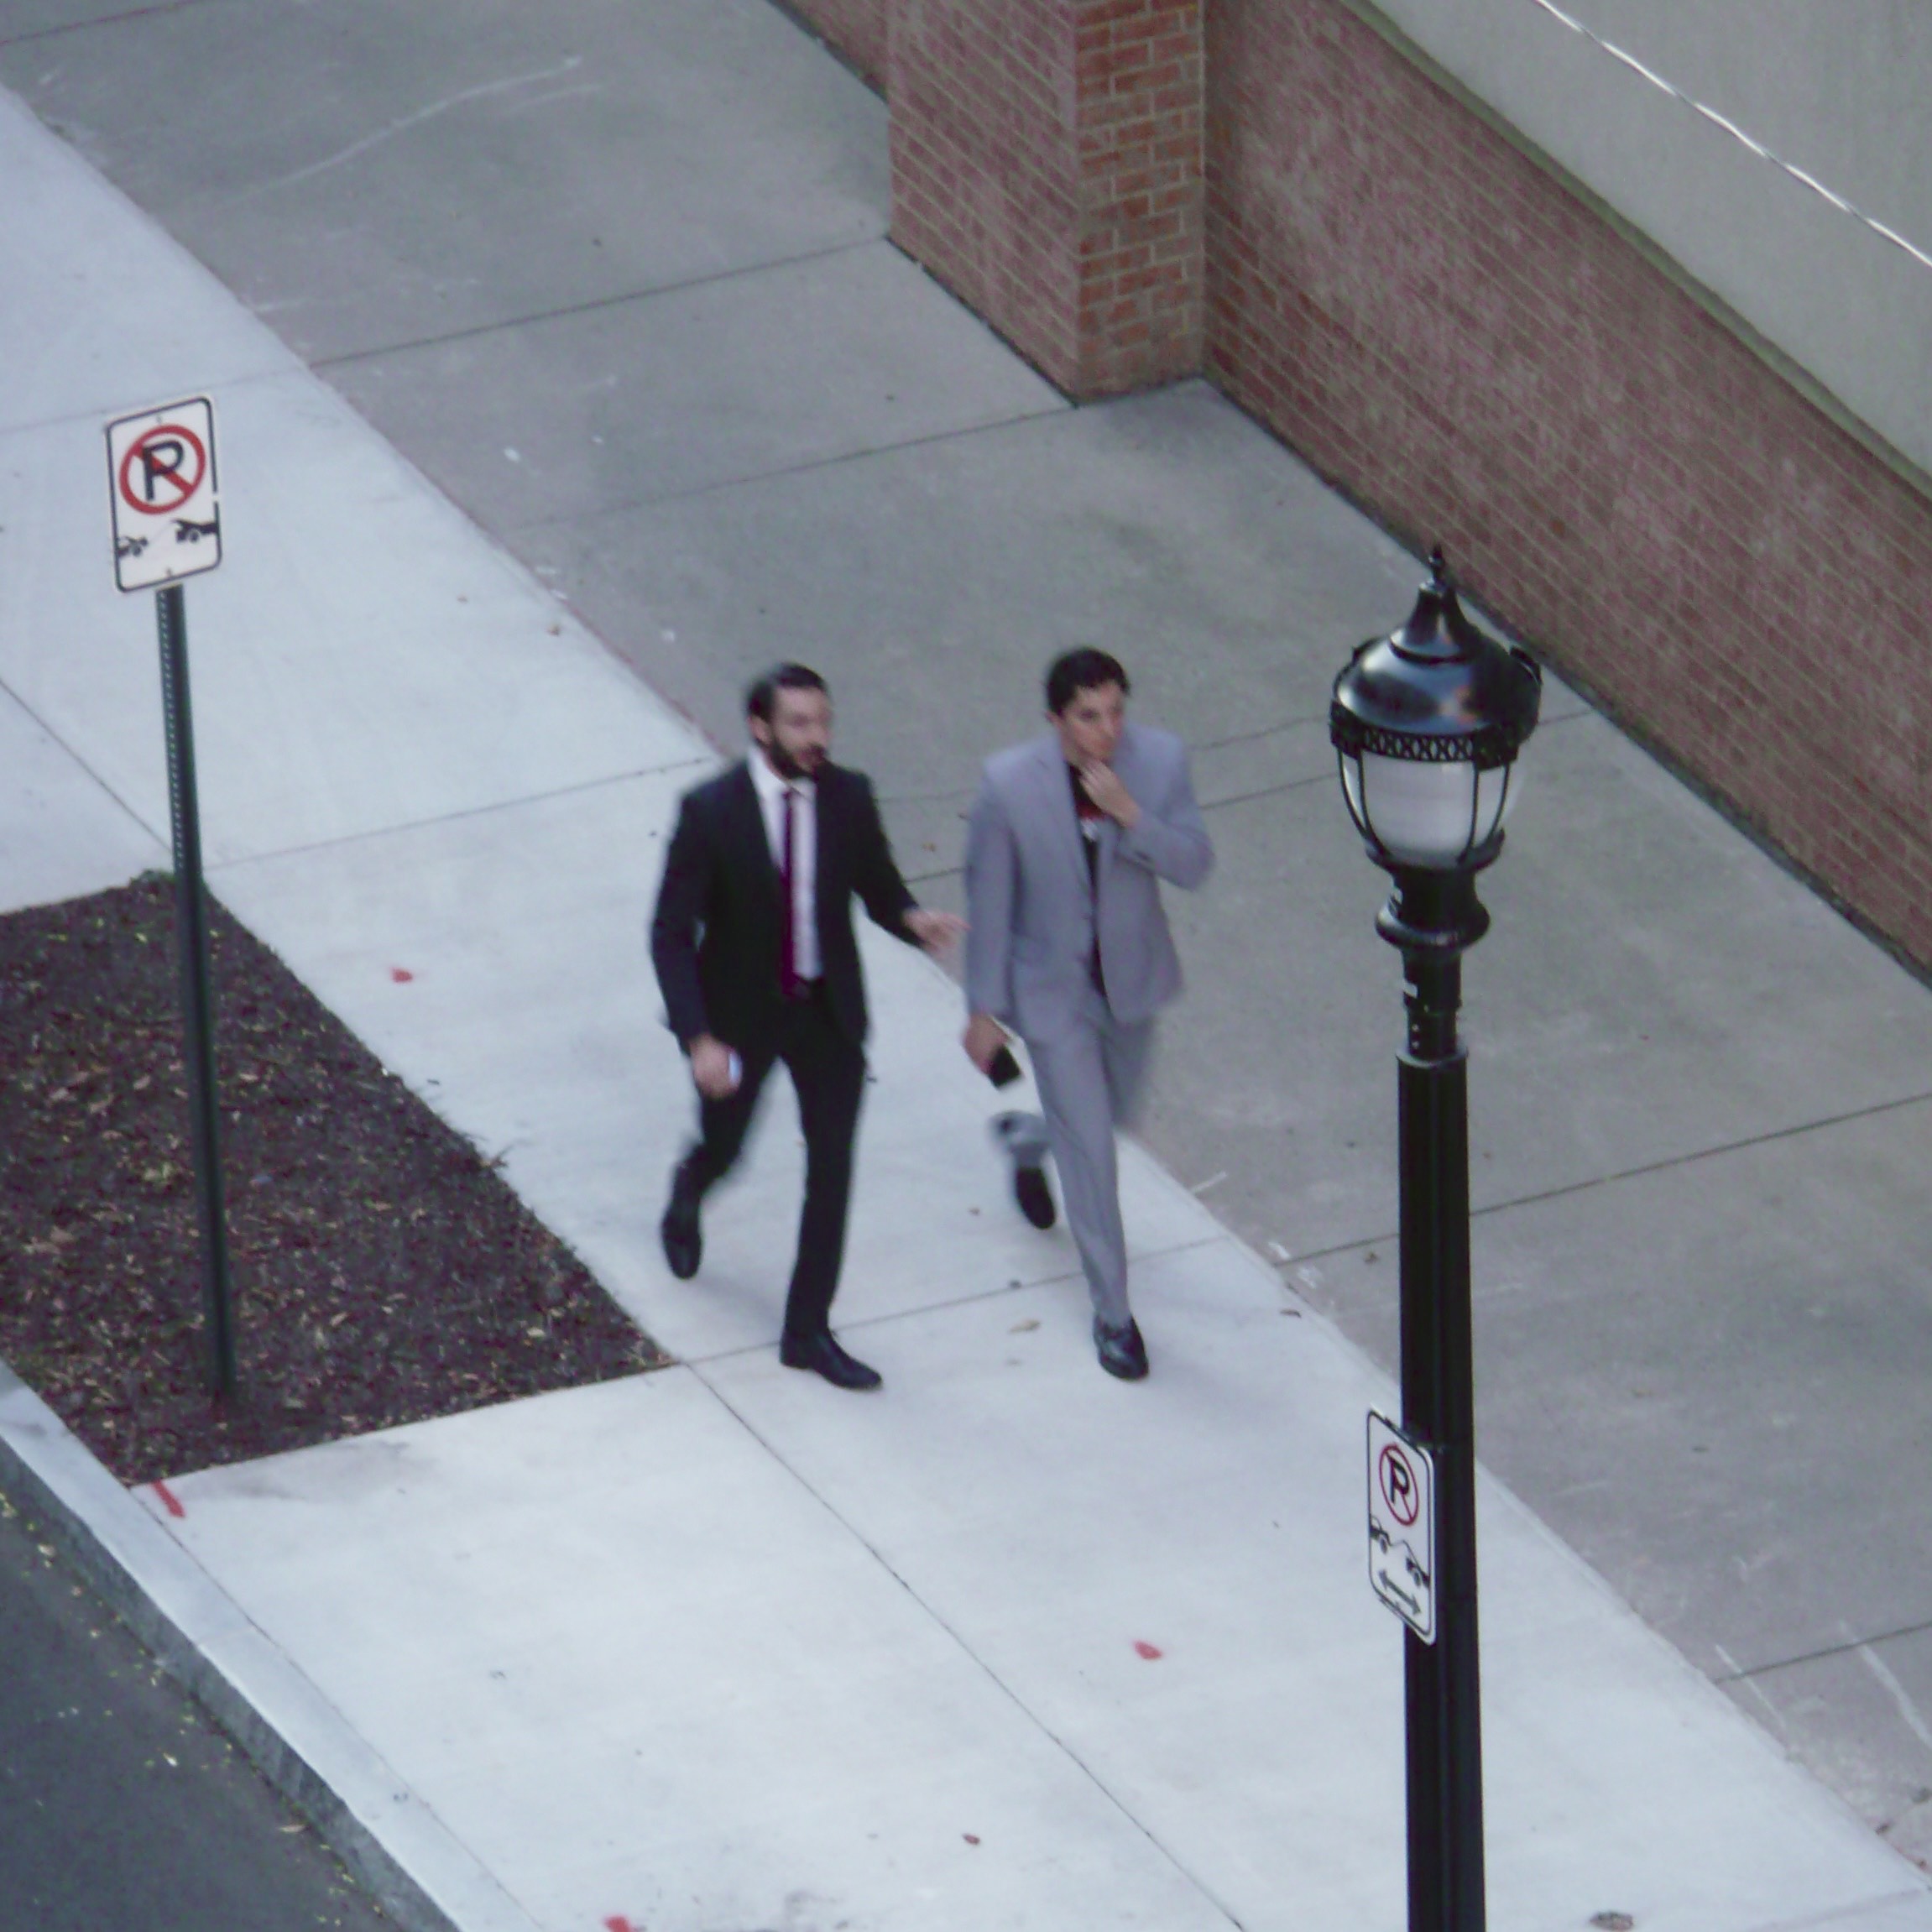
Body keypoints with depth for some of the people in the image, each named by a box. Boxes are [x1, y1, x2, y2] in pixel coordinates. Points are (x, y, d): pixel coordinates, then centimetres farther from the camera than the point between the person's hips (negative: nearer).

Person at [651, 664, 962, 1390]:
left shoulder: (848, 797, -11)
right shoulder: (710, 811, -21)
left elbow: (877, 887, 2)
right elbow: (671, 933, -17)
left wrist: (913, 920, -23)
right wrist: (698, 1039, -26)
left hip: (828, 1011, 2)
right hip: (741, 1015, -2)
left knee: (832, 1167, 1)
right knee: (724, 1149, 18)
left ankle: (809, 1330, 14)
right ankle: (688, 1194, 57)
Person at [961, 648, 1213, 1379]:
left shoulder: (1159, 759, -18)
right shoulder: (1009, 784, -24)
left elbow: (1194, 866, -16)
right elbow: (989, 900, -13)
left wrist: (1131, 817, -34)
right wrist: (984, 1008, -8)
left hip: (1131, 979, 3)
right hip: (1052, 988, -3)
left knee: (1112, 1110, 24)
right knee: (1090, 1149, 1)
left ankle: (1027, 1139, 59)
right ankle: (1112, 1311, 17)